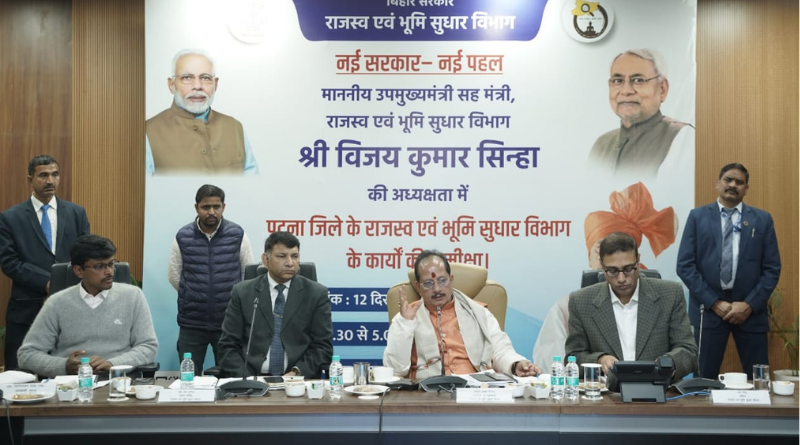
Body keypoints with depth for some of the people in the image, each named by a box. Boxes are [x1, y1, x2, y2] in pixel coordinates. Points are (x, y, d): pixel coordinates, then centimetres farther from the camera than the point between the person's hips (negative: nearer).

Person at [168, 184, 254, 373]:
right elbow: (174, 276, 9)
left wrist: (232, 299, 8)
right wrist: (193, 298, 12)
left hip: (229, 322, -1)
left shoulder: (237, 235, -3)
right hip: (191, 323, 1)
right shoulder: (182, 237, 0)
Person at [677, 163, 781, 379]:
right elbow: (685, 265, -2)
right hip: (708, 308, -1)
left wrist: (750, 305, -8)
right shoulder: (697, 216, 4)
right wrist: (713, 302, -10)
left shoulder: (762, 219, 8)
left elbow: (772, 268, 4)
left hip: (750, 309, 1)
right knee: (703, 378, 2)